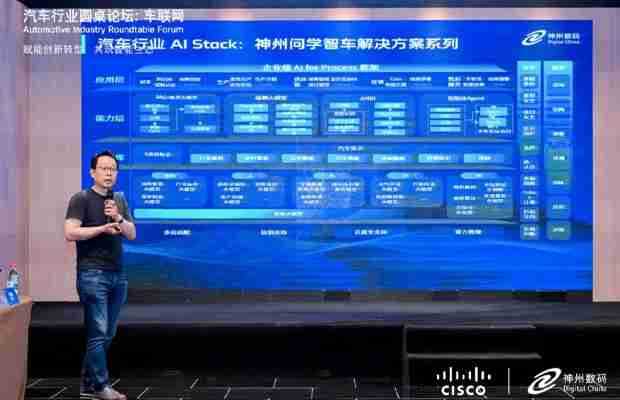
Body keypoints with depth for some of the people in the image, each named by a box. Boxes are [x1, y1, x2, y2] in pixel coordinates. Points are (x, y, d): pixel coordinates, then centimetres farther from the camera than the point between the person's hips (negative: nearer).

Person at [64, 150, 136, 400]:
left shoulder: (120, 200, 16)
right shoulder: (81, 199, -3)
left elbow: (132, 234, 9)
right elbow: (70, 232, -14)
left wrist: (118, 218, -8)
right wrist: (103, 228, -17)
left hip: (118, 274, 7)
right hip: (92, 274, -6)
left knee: (107, 334, 9)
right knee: (98, 333, -6)